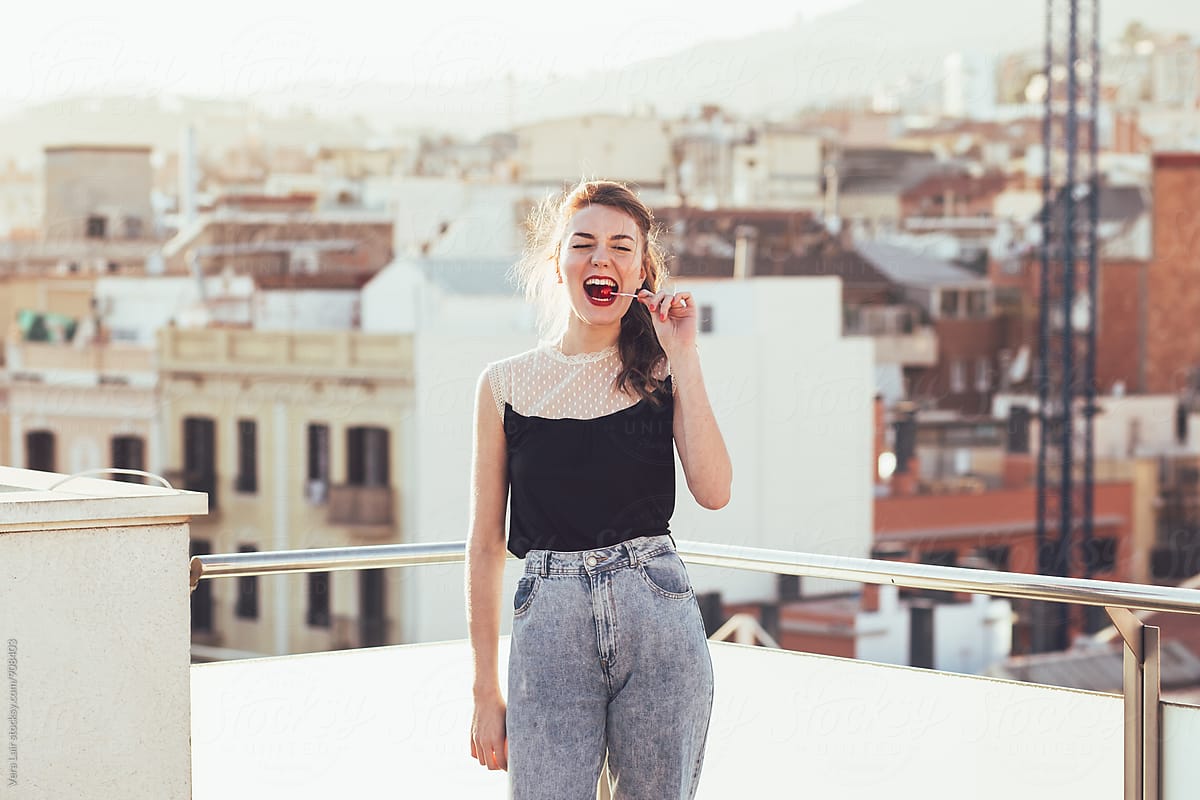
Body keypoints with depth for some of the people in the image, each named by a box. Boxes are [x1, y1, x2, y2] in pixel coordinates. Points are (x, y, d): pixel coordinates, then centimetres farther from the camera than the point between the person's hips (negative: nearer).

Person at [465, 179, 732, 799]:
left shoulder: (660, 374, 8)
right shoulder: (505, 385, 7)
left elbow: (714, 491, -9)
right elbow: (486, 545, 8)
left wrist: (683, 356, -7)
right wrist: (486, 690, 5)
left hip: (659, 618, 0)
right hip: (550, 626, 0)